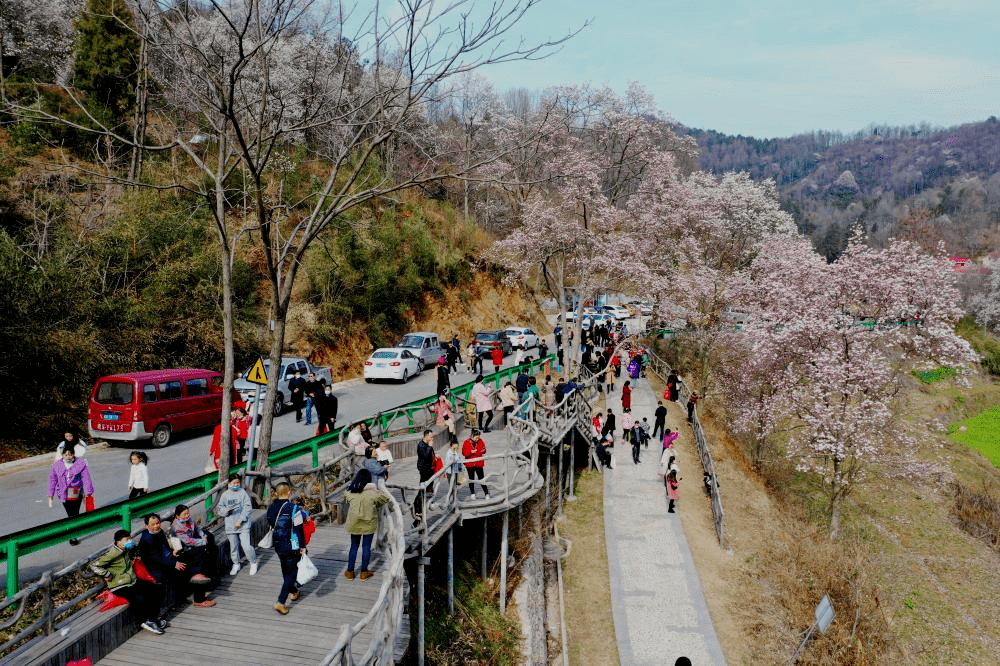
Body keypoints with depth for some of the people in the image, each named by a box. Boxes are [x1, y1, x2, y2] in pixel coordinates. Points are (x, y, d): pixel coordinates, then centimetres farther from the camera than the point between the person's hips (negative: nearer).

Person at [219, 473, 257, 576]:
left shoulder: (243, 493, -4)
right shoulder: (225, 495, 4)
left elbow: (248, 508, -7)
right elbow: (220, 509, 8)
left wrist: (240, 520, -13)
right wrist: (226, 510, -15)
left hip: (243, 525, -3)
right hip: (230, 525, 3)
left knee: (246, 546, -8)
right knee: (233, 546, 12)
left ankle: (253, 563, 13)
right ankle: (236, 565, 32)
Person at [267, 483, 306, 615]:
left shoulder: (271, 508, 1)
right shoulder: (293, 508, -19)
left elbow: (271, 525, 13)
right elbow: (298, 529, -15)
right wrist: (302, 546, -6)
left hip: (277, 545, 7)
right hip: (291, 547, -7)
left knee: (286, 570, 23)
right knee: (291, 572, 3)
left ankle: (293, 592, 42)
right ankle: (280, 602, -4)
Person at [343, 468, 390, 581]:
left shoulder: (349, 492, -9)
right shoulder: (373, 493, -16)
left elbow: (345, 498, 12)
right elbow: (385, 499, -2)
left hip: (354, 524, 2)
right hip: (369, 524, -2)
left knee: (354, 546, 16)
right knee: (366, 547, 9)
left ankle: (350, 571, 21)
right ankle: (364, 572, 16)